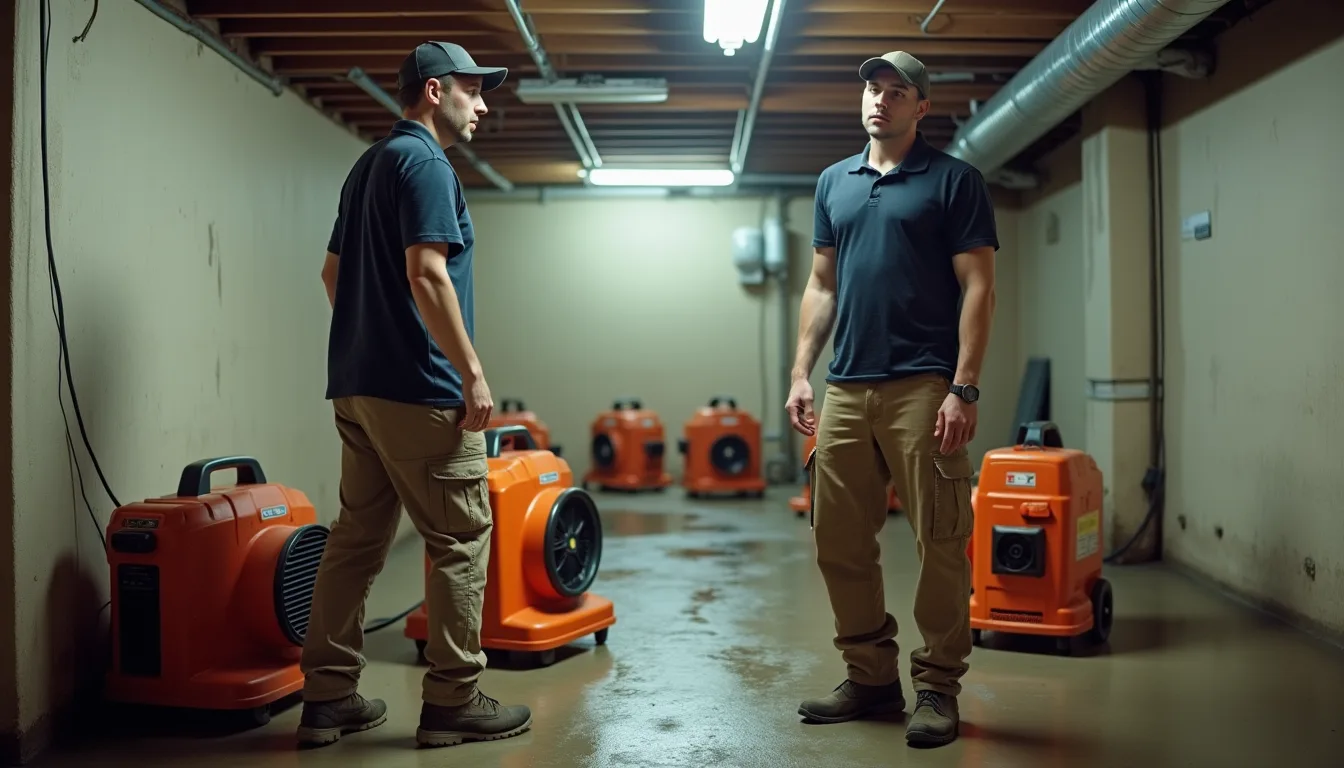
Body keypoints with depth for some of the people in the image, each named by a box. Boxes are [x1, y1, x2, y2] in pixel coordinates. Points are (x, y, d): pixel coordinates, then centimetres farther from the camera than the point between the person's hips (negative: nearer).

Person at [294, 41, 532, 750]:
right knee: (462, 538, -1)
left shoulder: (368, 166, 19)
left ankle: (328, 697, 16)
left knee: (357, 536, 11)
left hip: (357, 385, 9)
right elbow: (426, 274, -21)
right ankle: (453, 702, 5)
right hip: (418, 390, -9)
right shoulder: (424, 163, -10)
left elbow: (333, 272, 23)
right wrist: (472, 372, -17)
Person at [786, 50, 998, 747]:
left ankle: (937, 687, 11)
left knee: (940, 544, -1)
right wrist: (801, 373, 9)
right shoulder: (834, 183, 17)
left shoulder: (954, 181, 2)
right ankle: (871, 676, 21)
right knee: (839, 542, 8)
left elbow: (977, 287, -4)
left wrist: (964, 388, -13)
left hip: (923, 388, -5)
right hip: (847, 390, 5)